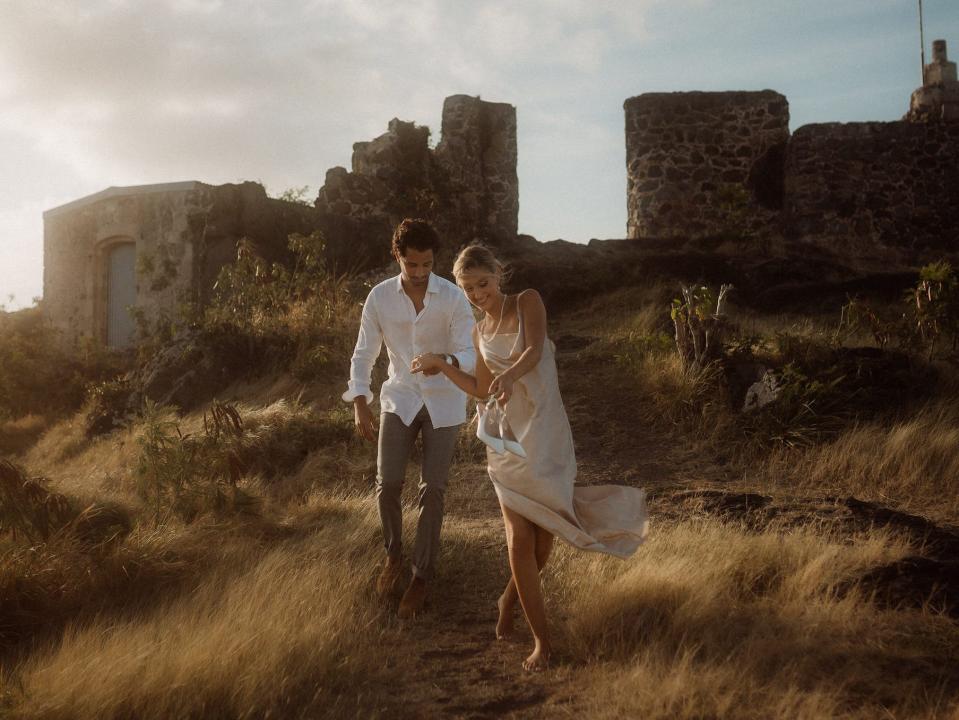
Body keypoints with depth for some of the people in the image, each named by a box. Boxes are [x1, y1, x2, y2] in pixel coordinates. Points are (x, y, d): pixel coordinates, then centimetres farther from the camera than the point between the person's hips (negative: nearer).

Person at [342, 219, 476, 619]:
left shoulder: (453, 298, -14)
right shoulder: (380, 297, -8)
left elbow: (471, 355, -18)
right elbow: (364, 354, -2)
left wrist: (446, 362, -41)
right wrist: (360, 404, -13)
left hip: (443, 402, -1)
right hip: (400, 398, 1)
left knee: (432, 490, -1)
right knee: (387, 484, -8)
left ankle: (421, 576, 14)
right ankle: (393, 553, 21)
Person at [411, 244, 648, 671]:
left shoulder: (527, 302, 0)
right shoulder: (480, 332, 14)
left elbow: (534, 352, -18)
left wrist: (509, 375, -38)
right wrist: (439, 365, 17)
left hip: (546, 432, -3)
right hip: (507, 437, 3)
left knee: (544, 539, 2)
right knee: (520, 539, -5)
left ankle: (511, 599, 32)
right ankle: (542, 639, 7)